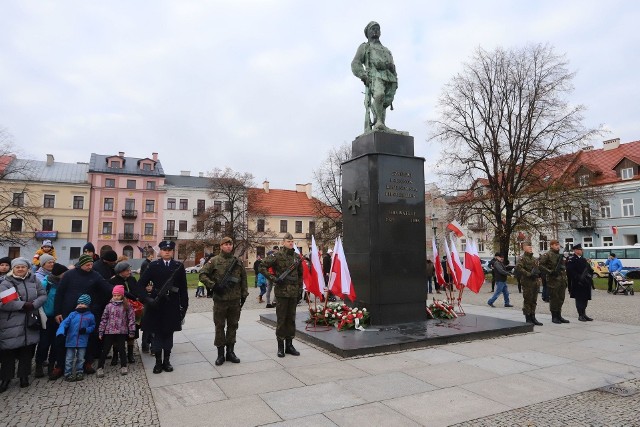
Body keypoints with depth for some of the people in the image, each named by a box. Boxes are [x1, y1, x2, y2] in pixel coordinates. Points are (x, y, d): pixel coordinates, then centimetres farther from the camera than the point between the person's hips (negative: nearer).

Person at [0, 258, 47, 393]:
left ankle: (24, 375, 24)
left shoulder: (34, 280, 6)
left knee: (27, 349, 10)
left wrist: (34, 304, -14)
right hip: (11, 324, -3)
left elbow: (43, 295, 5)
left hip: (30, 322, 3)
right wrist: (23, 305, -20)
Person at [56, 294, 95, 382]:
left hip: (82, 342, 1)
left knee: (80, 358, 12)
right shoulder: (72, 314, -2)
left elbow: (93, 326, 8)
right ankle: (68, 373, 17)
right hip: (71, 341, 0)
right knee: (69, 359, 7)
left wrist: (86, 330, -12)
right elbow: (64, 323, -10)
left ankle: (79, 373, 24)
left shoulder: (90, 316, 0)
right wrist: (60, 332, -26)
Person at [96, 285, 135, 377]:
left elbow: (131, 318, -2)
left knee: (121, 349, 7)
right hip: (109, 332, 1)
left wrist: (132, 331, -5)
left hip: (122, 332, -1)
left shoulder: (127, 306, -2)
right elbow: (104, 319, 5)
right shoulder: (109, 306, 2)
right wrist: (101, 332, 2)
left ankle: (123, 366, 19)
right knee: (105, 350, 5)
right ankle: (100, 368, 15)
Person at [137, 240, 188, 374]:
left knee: (169, 333, 10)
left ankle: (167, 360, 23)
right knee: (157, 333, 7)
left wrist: (184, 305, -1)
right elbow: (141, 284, 0)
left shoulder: (179, 266, 1)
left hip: (172, 305, 1)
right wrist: (147, 299, -11)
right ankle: (158, 361, 20)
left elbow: (183, 288, 1)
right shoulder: (153, 266, -1)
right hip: (156, 304, 0)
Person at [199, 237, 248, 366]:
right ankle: (220, 353, 17)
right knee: (219, 326, 6)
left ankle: (230, 351, 23)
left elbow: (243, 279, 11)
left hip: (235, 300, 3)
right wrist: (213, 285, -15)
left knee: (233, 326, 11)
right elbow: (202, 275, -4)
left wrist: (244, 295, 9)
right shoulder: (214, 261, -2)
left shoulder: (238, 262, 7)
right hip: (220, 300, -3)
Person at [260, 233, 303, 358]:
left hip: (294, 293, 5)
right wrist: (273, 279, -15)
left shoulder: (297, 257, 10)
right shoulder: (277, 255, -7)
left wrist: (300, 289, 14)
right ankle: (280, 346, 14)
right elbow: (262, 267, -9)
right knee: (281, 320, 2)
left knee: (291, 319, 11)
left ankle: (289, 345, 23)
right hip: (282, 292, -5)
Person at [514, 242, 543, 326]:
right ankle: (528, 319, 4)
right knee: (527, 301, -3)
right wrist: (528, 274, -23)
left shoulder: (534, 259, 17)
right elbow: (518, 267, -23)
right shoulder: (522, 258, -9)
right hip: (527, 282, -8)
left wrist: (538, 273, 8)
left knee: (534, 301, 13)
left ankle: (533, 318, 22)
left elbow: (537, 268, 30)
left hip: (535, 282, 8)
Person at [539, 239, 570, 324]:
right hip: (553, 280, -7)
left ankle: (559, 316, 20)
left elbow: (564, 267, 24)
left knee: (561, 299, 11)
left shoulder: (560, 255, 18)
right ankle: (554, 317, 6)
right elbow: (540, 265, -13)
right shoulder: (547, 255, -6)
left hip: (562, 281, 7)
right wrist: (549, 272, -21)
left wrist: (565, 279, 18)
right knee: (554, 299, -2)